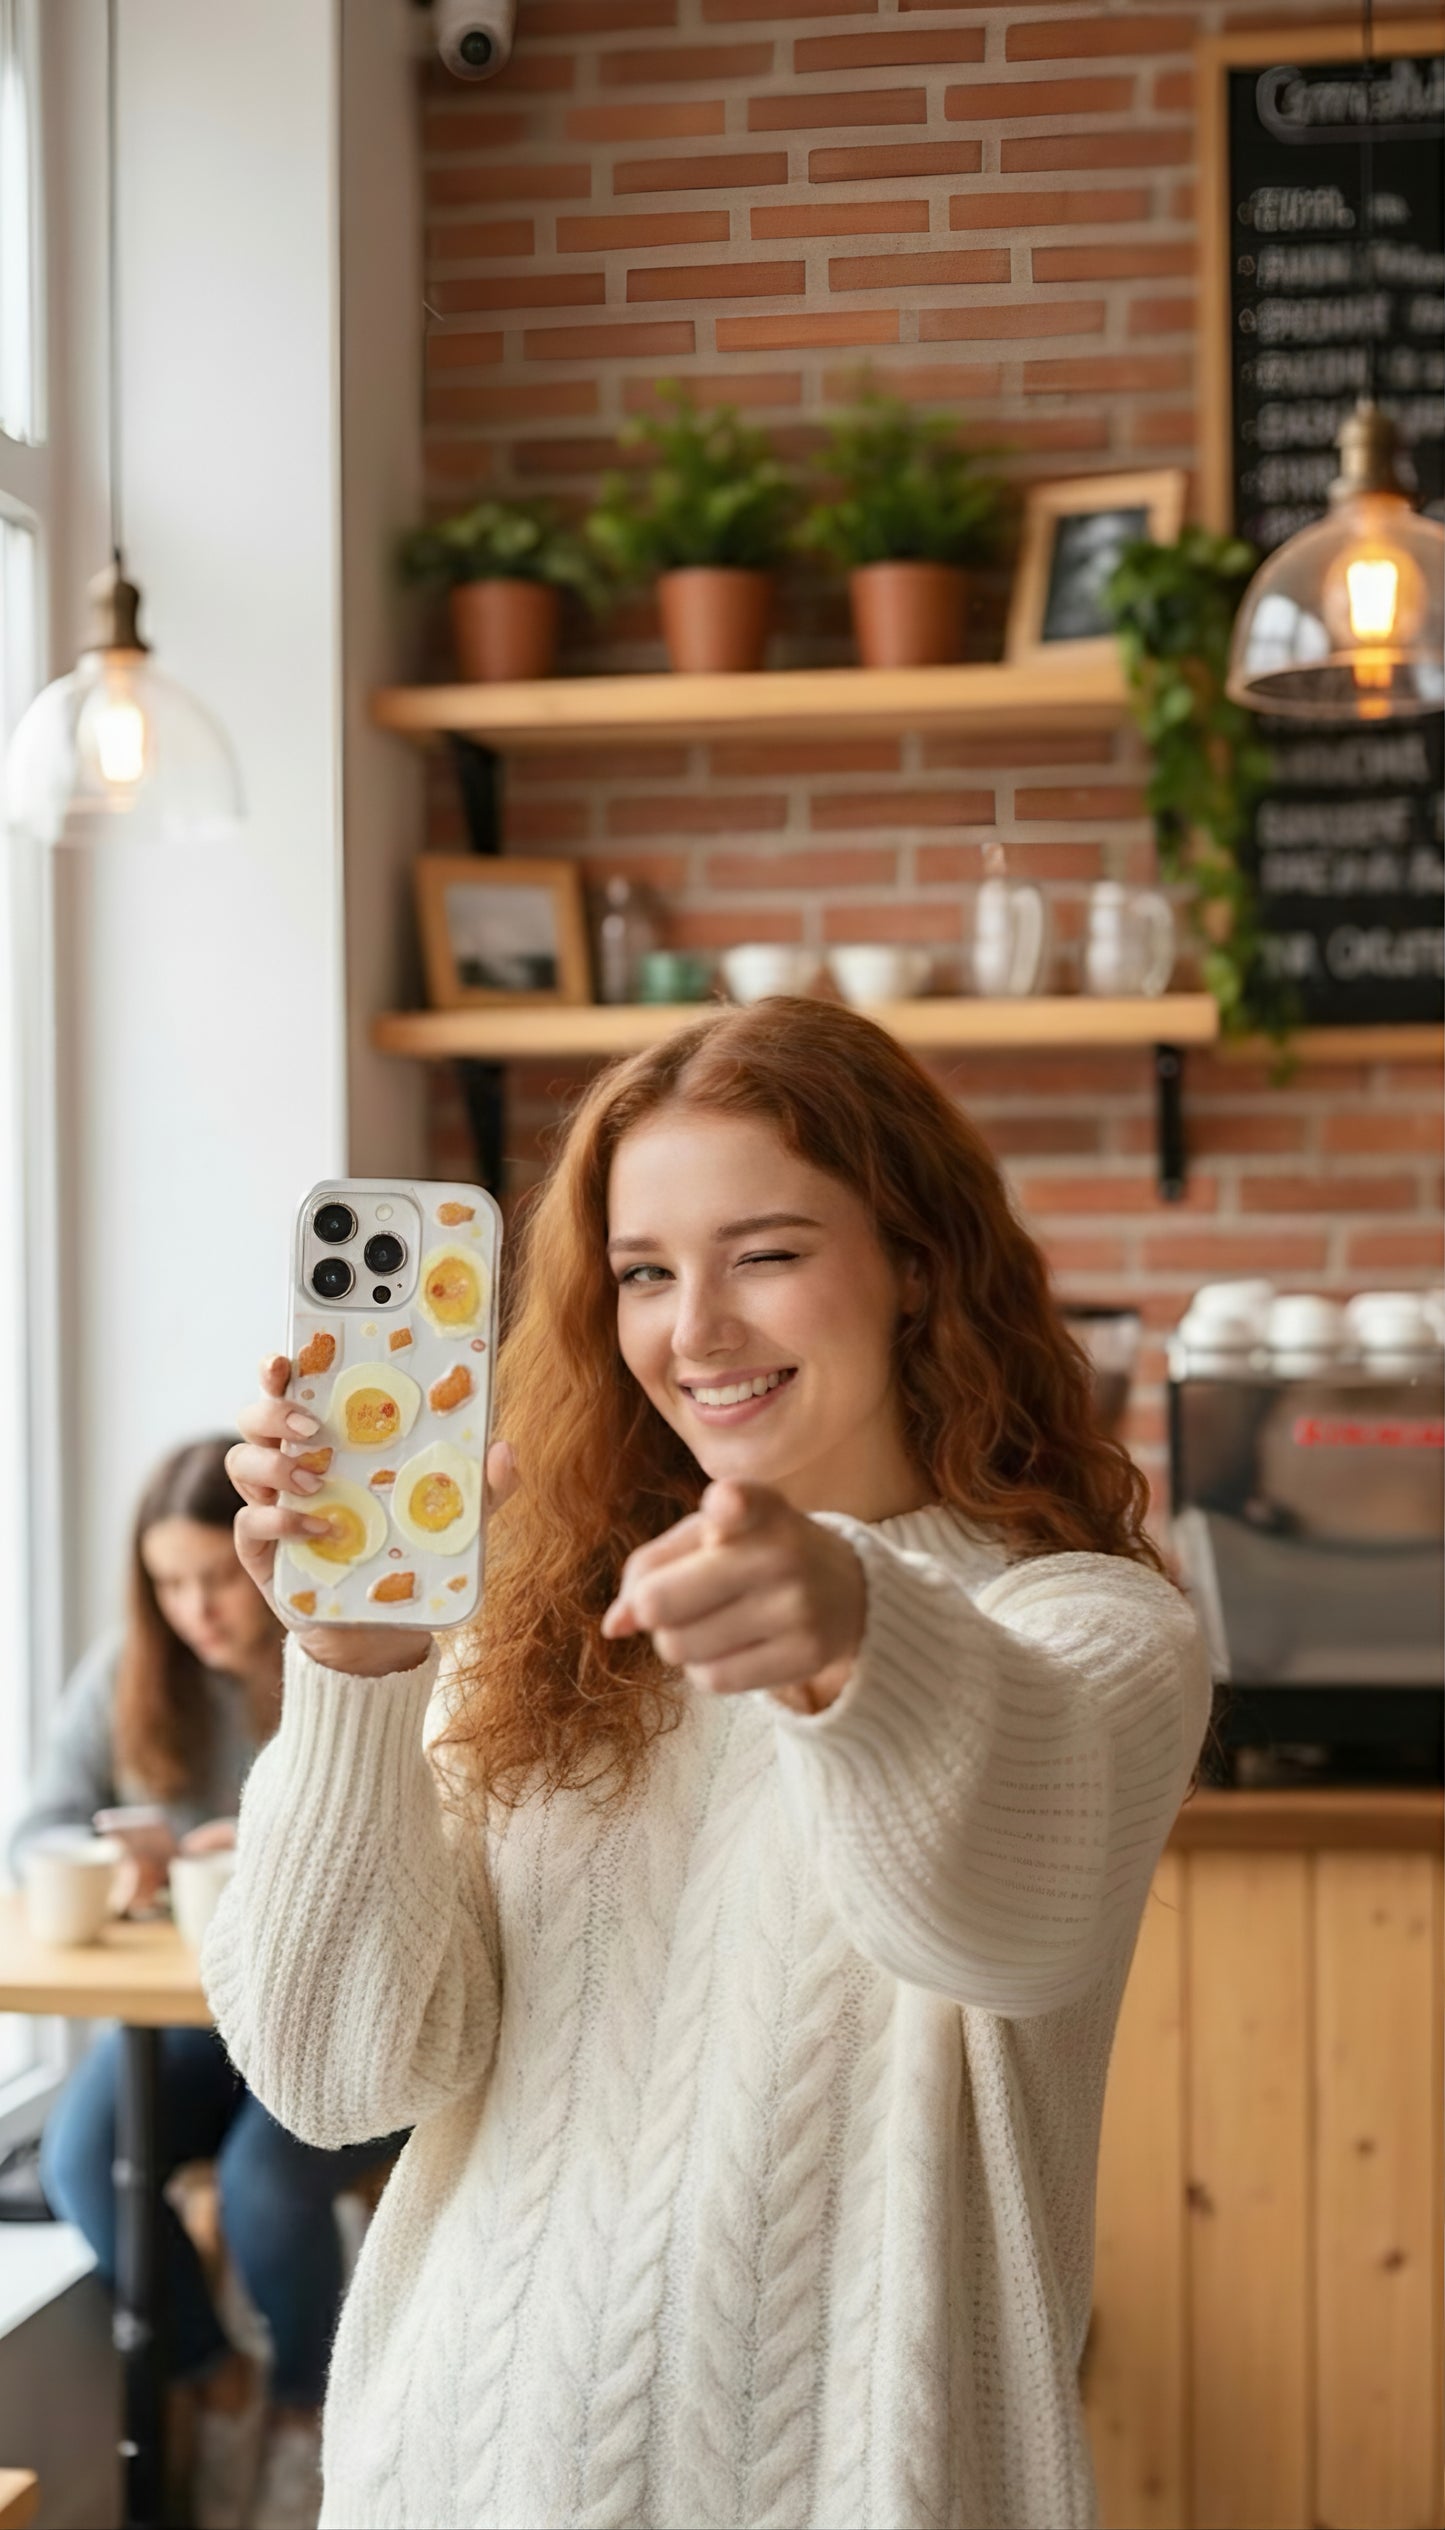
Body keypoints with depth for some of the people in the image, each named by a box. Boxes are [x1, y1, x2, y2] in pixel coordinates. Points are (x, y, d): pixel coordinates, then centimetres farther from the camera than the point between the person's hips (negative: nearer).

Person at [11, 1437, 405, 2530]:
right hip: (190, 2011, 4)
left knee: (266, 2176, -30)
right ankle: (219, 2377, 4)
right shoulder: (127, 1672, 1)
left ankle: (306, 2406, 2)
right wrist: (112, 1867, -20)